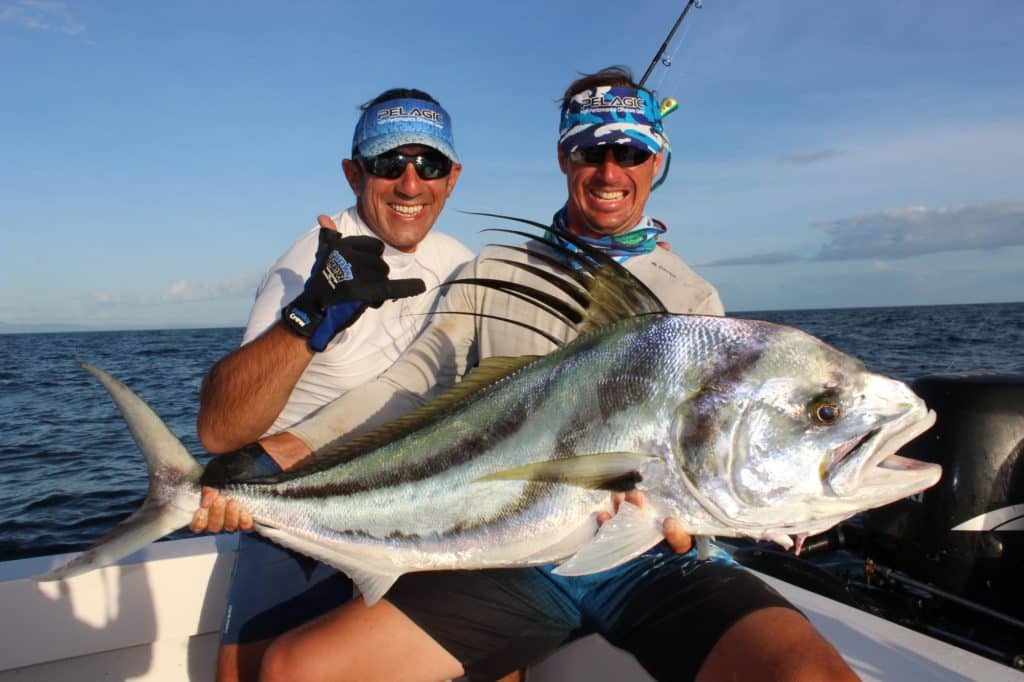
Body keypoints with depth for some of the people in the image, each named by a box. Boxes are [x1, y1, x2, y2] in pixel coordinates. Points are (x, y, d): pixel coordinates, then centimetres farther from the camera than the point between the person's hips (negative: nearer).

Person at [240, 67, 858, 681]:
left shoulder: (693, 299, 7)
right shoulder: (494, 271, 11)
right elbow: (419, 377, 2)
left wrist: (681, 519, -25)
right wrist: (291, 447, -13)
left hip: (651, 559, -1)